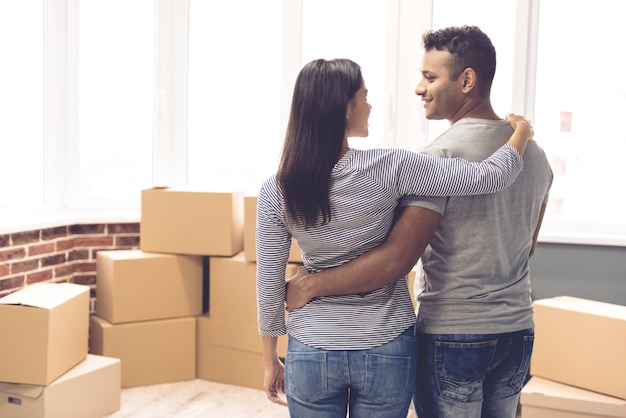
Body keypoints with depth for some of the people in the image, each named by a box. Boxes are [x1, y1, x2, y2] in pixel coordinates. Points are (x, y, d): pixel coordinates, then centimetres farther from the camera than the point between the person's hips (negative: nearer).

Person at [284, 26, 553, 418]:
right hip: (517, 331, 7)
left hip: (453, 337, -7)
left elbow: (396, 259, -25)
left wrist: (310, 285, -19)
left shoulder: (441, 155, -19)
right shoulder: (536, 154, 5)